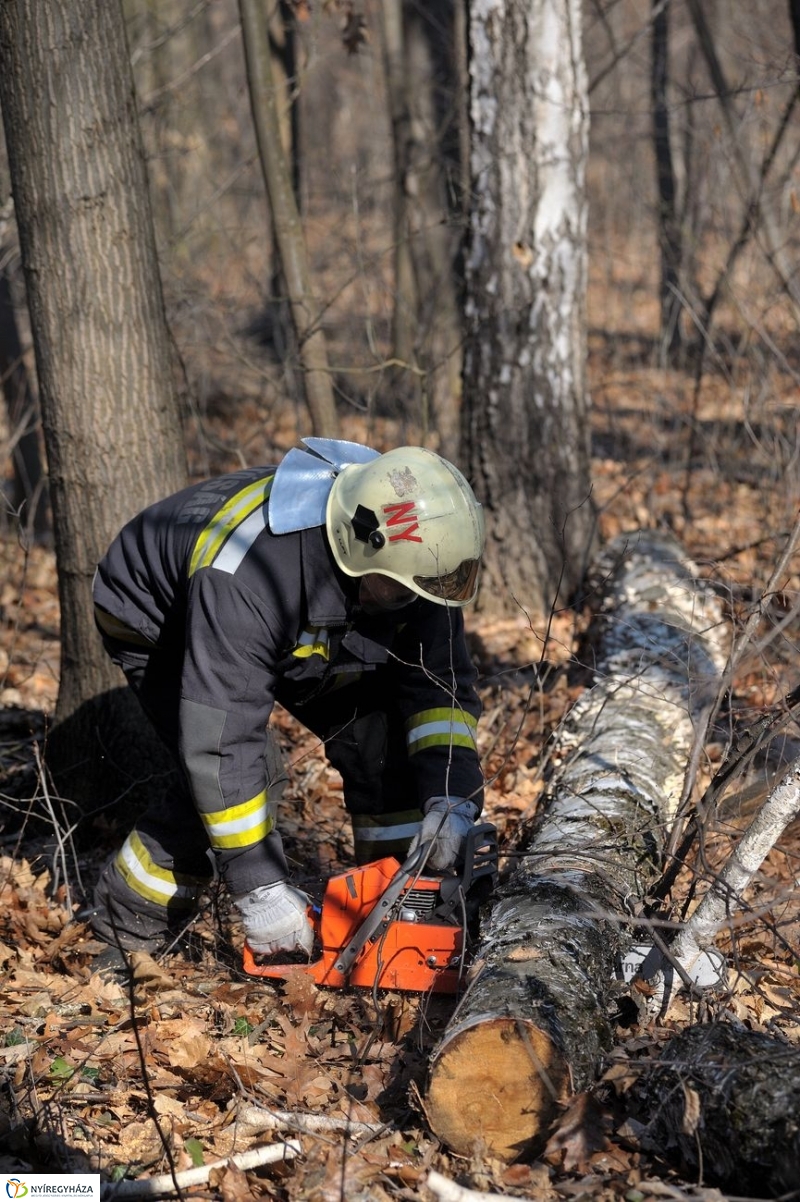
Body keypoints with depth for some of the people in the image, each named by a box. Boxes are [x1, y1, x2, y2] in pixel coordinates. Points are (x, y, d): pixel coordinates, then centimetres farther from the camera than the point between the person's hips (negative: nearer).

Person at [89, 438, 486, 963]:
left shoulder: (406, 552, -27)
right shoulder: (249, 573, -46)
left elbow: (440, 681, -19)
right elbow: (221, 739, -44)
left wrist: (451, 797, -33)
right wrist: (260, 887, -41)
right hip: (160, 623, -6)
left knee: (379, 731, -9)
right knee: (246, 769, -23)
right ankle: (130, 923, -4)